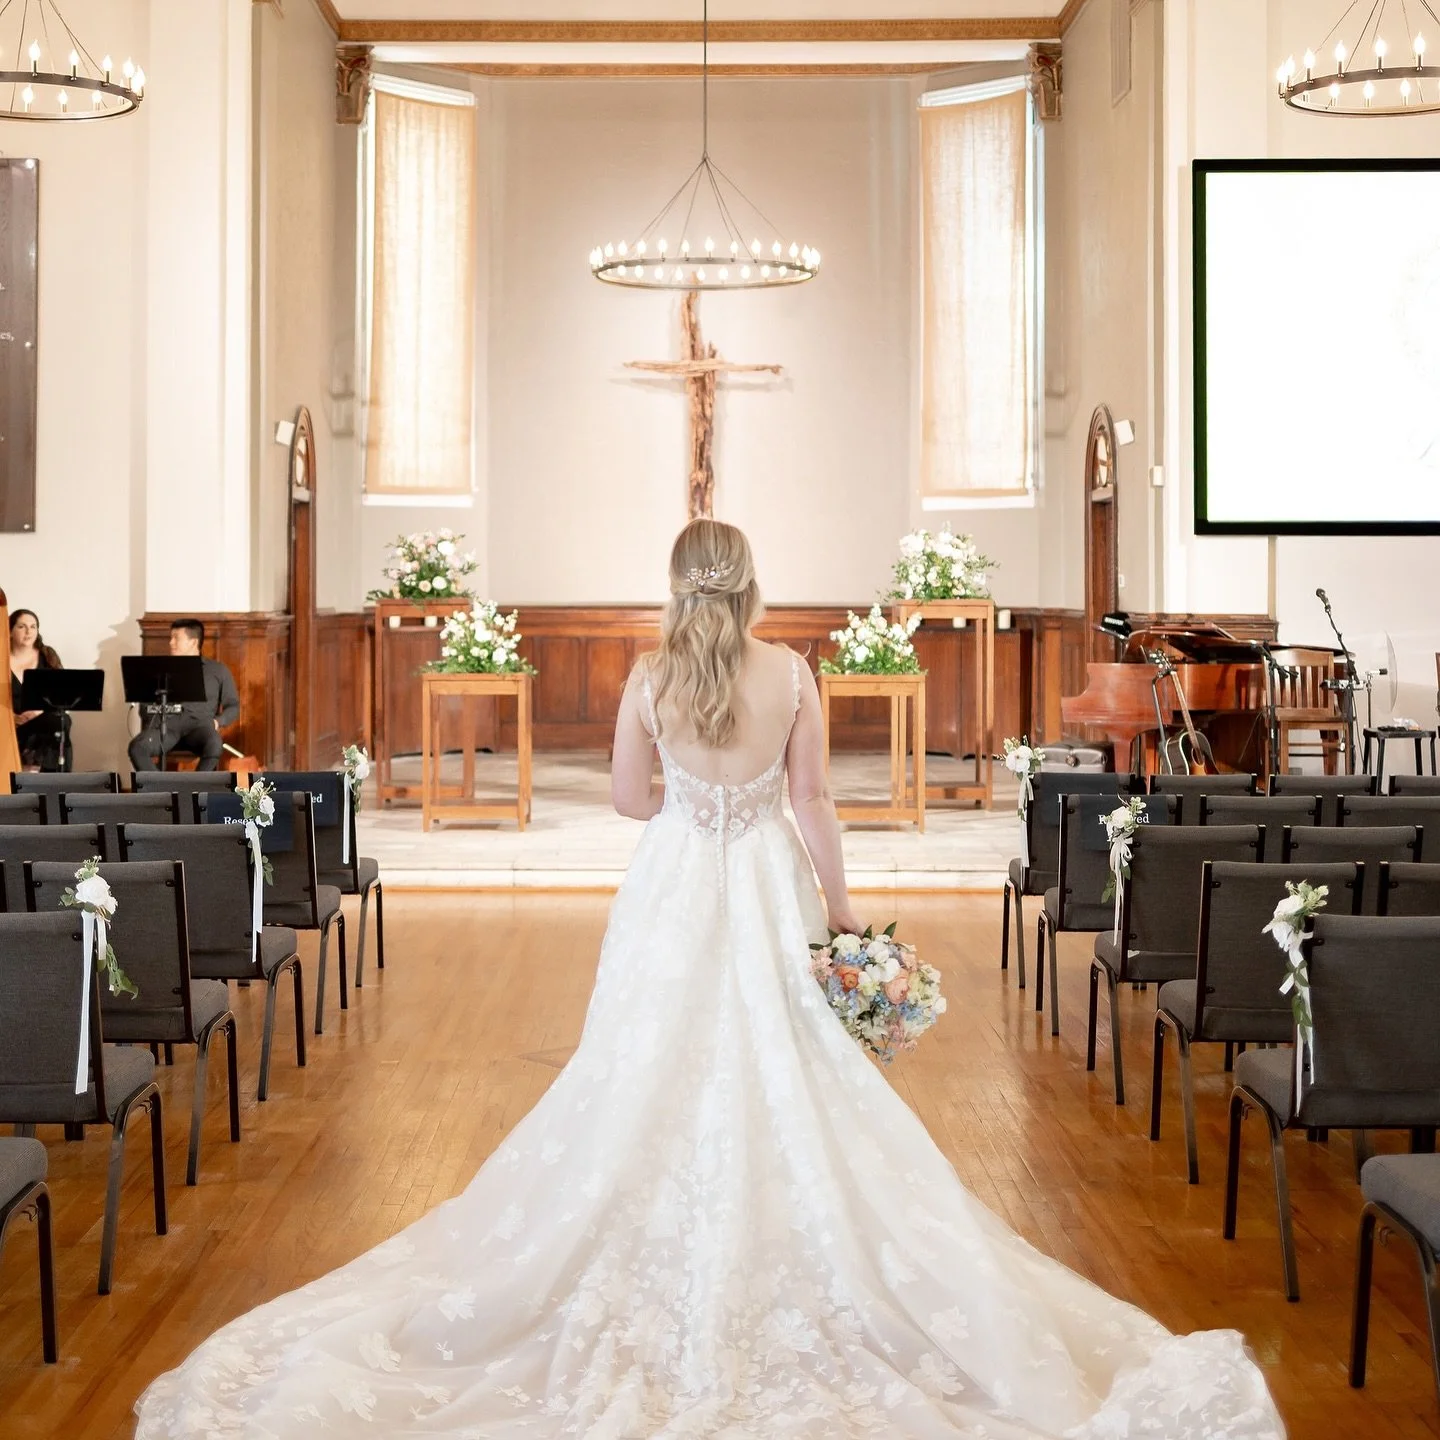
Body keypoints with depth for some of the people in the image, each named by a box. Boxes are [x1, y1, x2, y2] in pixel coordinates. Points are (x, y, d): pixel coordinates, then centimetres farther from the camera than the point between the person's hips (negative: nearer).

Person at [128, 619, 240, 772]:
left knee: (214, 745, -39)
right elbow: (146, 703, 22)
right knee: (137, 747, -32)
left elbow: (233, 706, 14)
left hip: (198, 724, -2)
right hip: (167, 724, 2)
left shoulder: (218, 670, 19)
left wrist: (217, 722, -6)